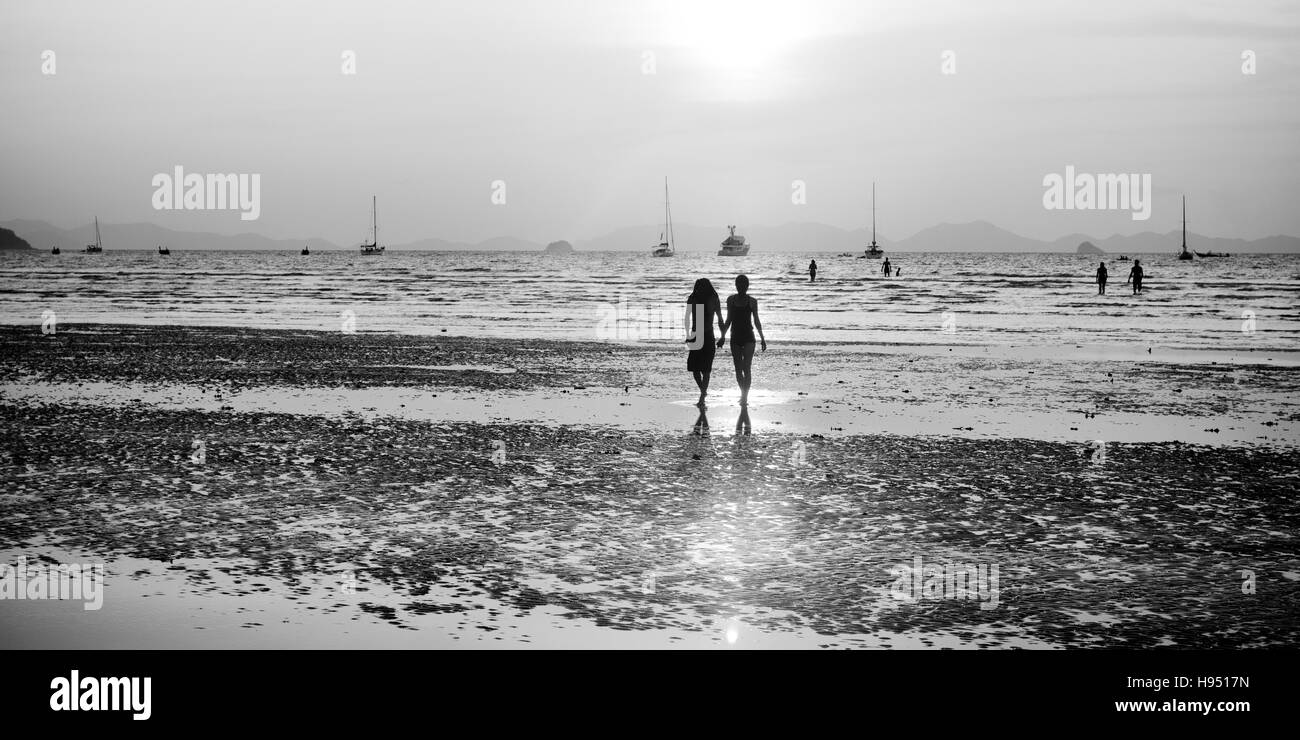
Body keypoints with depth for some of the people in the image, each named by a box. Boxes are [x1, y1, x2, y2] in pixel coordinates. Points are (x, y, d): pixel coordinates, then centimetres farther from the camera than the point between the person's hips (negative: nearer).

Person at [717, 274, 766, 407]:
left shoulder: (752, 301, 1)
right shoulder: (731, 300, 6)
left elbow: (756, 321, 8)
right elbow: (728, 321, 14)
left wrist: (762, 339, 8)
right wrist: (722, 336, 9)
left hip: (748, 338, -3)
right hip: (735, 338, 3)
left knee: (746, 368, -14)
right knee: (738, 369, 7)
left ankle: (745, 396, -15)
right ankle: (744, 394, 22)